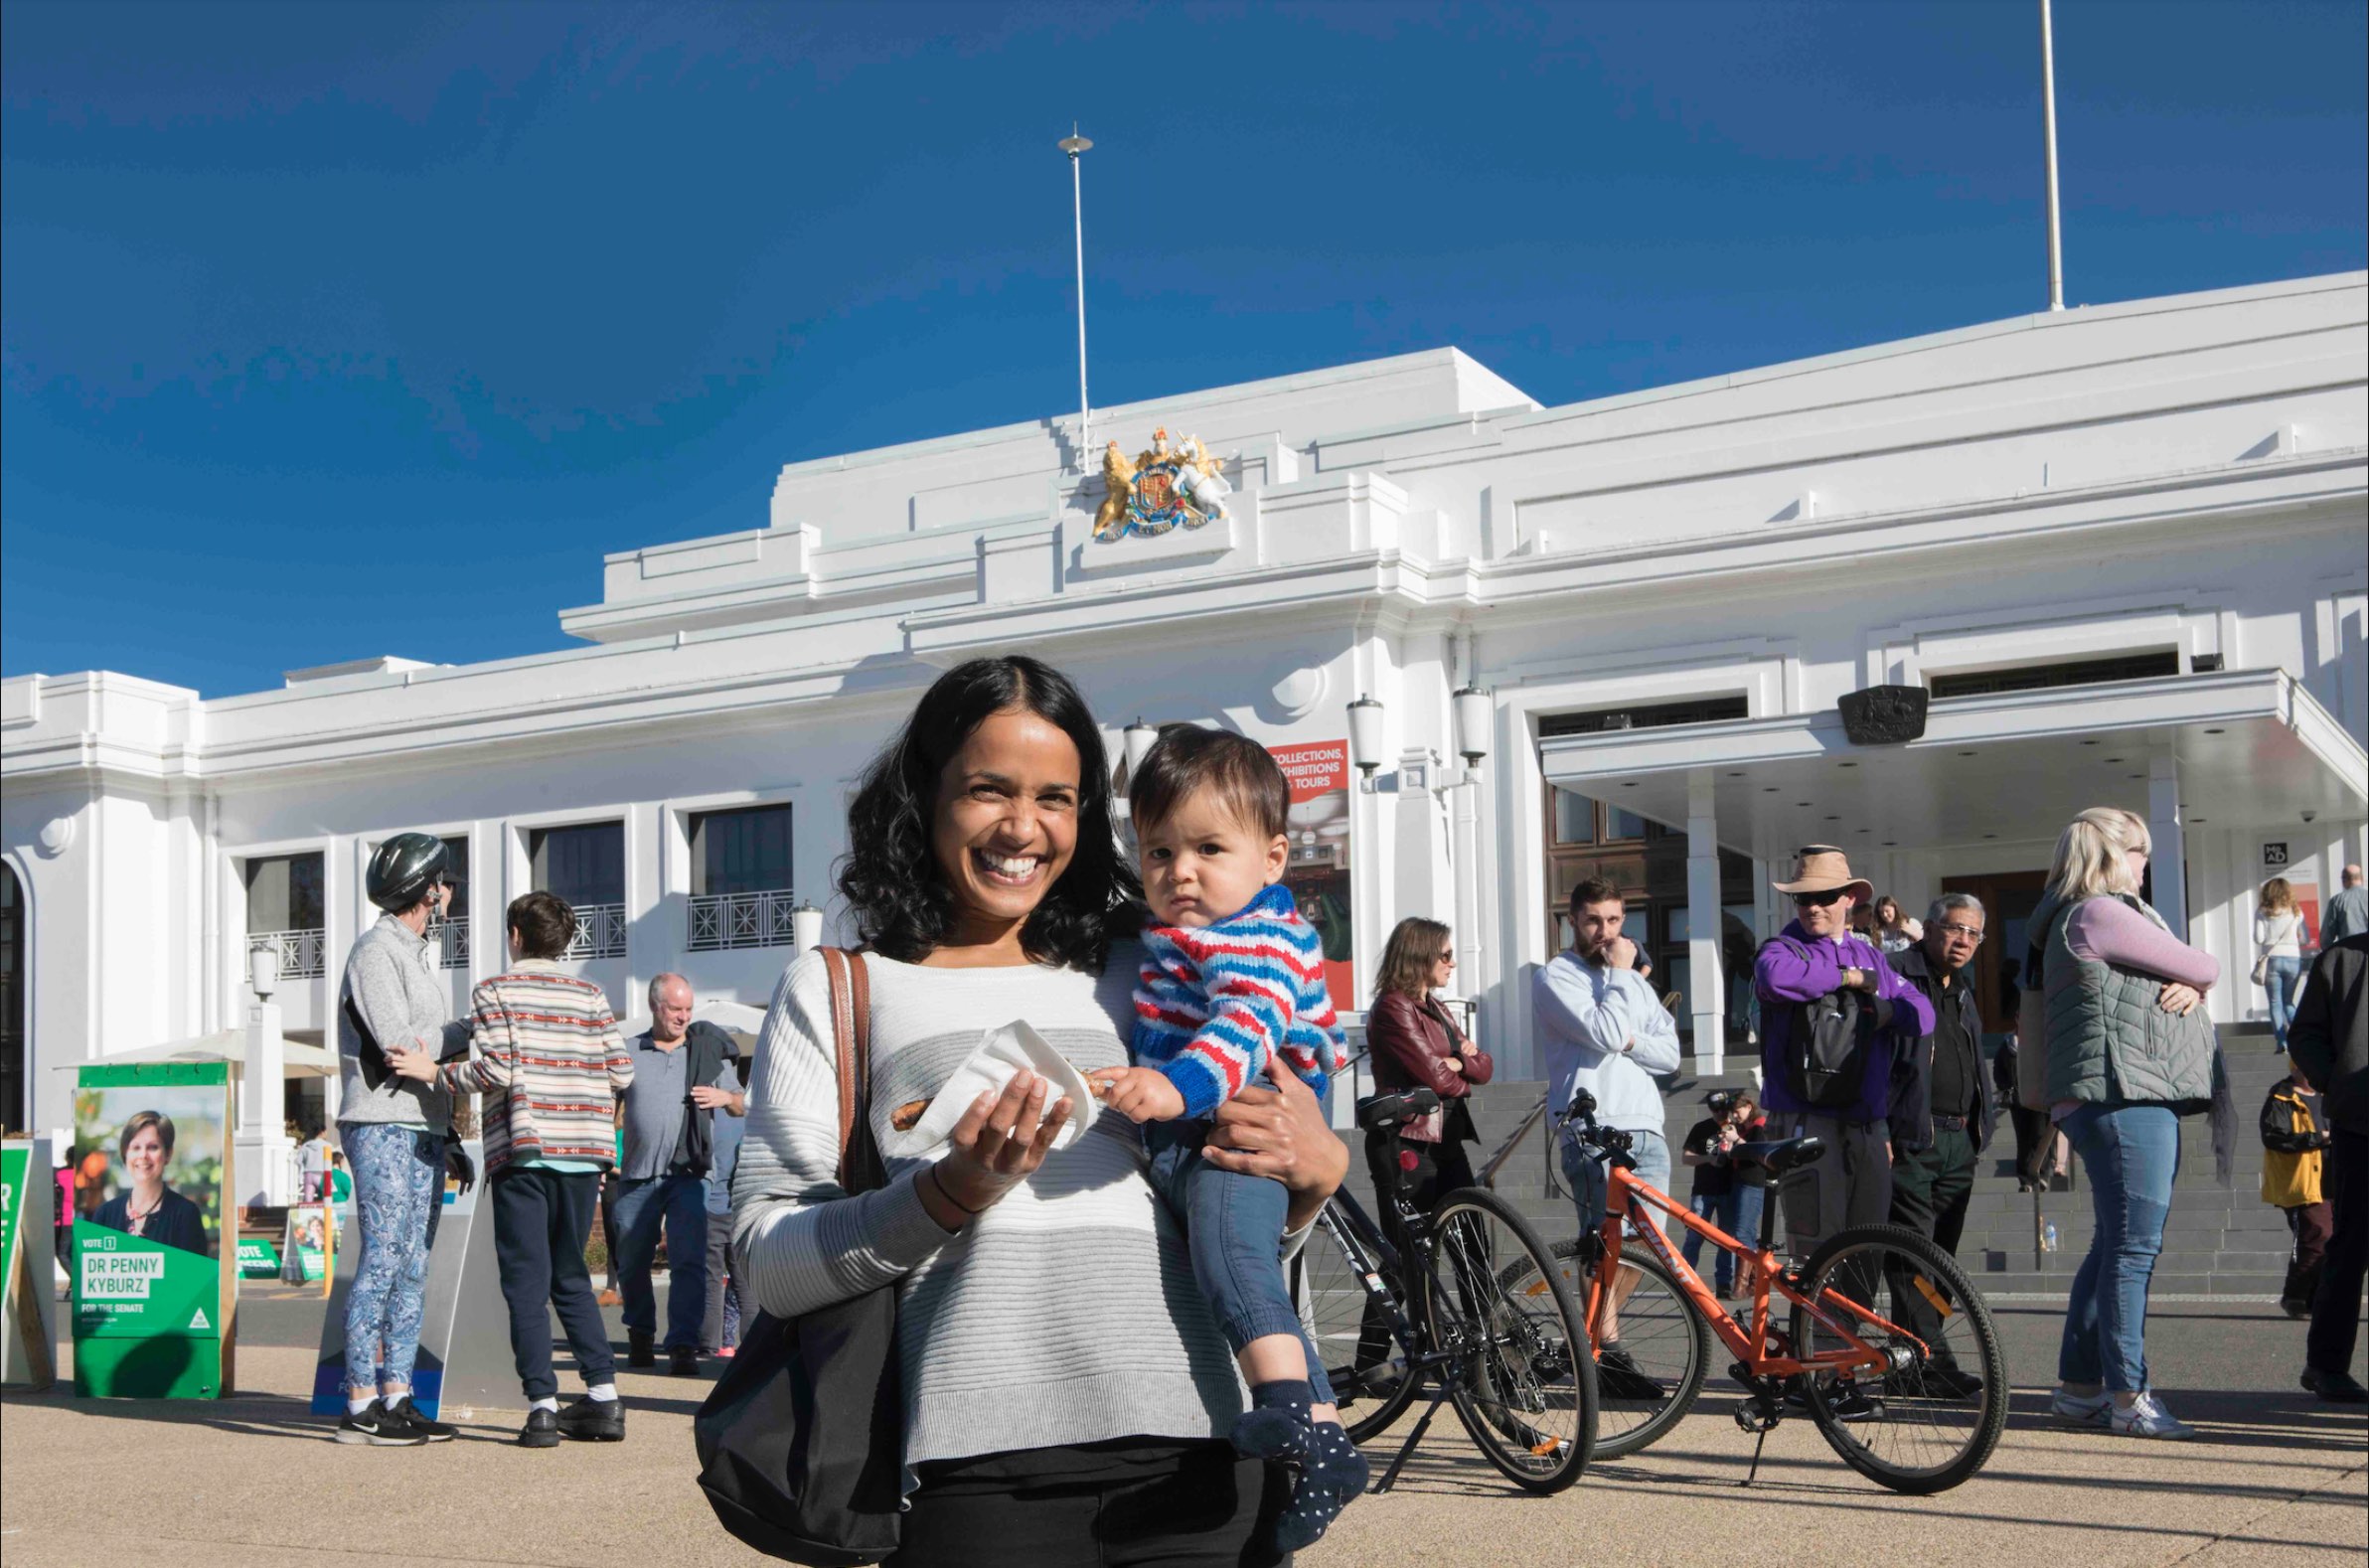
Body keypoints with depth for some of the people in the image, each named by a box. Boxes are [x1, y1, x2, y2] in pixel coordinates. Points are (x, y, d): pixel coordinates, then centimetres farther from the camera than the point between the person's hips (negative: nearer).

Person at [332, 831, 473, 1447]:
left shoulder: (422, 956, 22)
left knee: (412, 1269, 7)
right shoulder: (375, 951, -7)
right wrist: (474, 1031, -6)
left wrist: (446, 1137, 18)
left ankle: (396, 1398, 10)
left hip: (422, 1131, 9)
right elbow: (397, 1044, -17)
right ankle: (359, 1405, -7)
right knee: (382, 1262, -10)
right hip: (381, 1126, -9)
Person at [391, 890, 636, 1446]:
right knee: (571, 1277, 14)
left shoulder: (493, 992, 0)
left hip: (523, 1150, -4)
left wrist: (436, 1072, 1)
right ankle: (604, 1398, 8)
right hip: (583, 1150, 4)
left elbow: (496, 1068, -12)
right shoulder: (590, 995, 11)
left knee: (527, 1283, 0)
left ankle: (541, 1406, -6)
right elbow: (620, 1070, 5)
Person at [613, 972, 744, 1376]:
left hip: (688, 1174, -1)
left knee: (689, 1261, -12)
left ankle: (683, 1345, -12)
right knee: (632, 1263, 9)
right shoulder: (628, 1053, 9)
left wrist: (725, 1097, -5)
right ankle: (640, 1334, 30)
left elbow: (741, 1108, 17)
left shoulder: (708, 1051, 10)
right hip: (637, 1175, 1)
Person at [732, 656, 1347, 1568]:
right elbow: (766, 1267, 0)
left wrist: (1316, 1170, 3)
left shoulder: (1140, 976, 19)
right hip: (983, 1464, -3)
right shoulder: (835, 992, 10)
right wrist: (952, 1196, -14)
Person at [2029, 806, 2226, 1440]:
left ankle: (2077, 1385, 17)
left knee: (2116, 1241, 12)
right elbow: (2205, 968, -7)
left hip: (2138, 1098, 11)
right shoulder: (2100, 915, -11)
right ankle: (2128, 1395, -9)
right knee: (2135, 1242, -11)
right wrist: (2196, 977, 16)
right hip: (2124, 1095, -11)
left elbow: (2186, 979, 20)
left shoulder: (2108, 914, 24)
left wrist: (2186, 987, -4)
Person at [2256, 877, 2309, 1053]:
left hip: (2272, 959, -2)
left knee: (2275, 1003, 3)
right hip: (2293, 959, 2)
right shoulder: (2295, 912, 5)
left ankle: (2282, 1042, -6)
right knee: (2288, 1001, 15)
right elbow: (2305, 938, 4)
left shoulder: (2262, 913, 0)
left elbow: (2258, 938, -6)